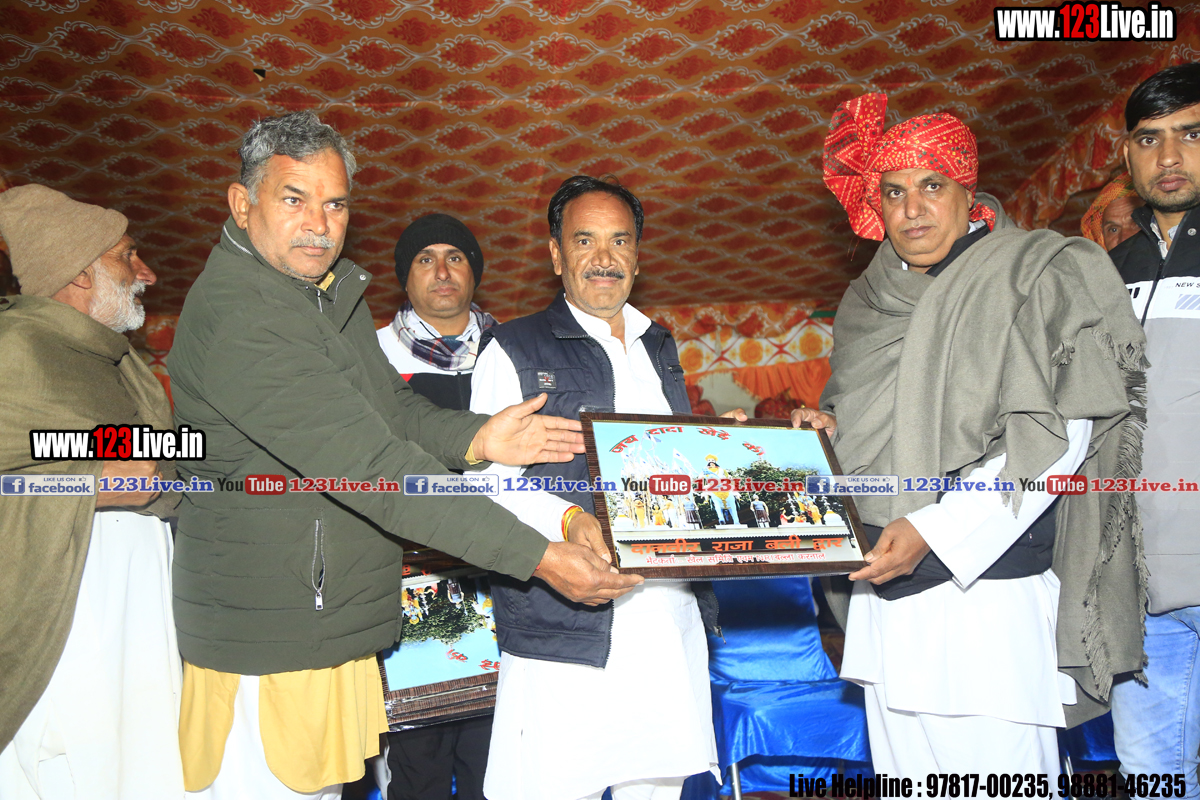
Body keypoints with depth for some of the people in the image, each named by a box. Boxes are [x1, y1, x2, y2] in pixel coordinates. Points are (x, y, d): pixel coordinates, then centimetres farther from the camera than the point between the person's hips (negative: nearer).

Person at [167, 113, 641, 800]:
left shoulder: (334, 292, 10)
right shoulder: (237, 316, -23)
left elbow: (393, 408, 11)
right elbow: (371, 465, -29)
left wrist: (475, 439, -12)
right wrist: (536, 556, -28)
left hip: (338, 624, 9)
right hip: (269, 644, -9)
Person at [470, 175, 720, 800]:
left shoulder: (659, 347, 18)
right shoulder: (515, 351, -1)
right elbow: (488, 482, -8)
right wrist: (569, 521, -24)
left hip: (668, 623, 5)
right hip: (563, 629, -5)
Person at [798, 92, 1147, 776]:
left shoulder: (1032, 273, -2)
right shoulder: (871, 297, 15)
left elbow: (1058, 434, -11)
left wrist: (933, 528, -18)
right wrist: (827, 424, 2)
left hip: (987, 582, -5)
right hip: (884, 586, 6)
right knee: (903, 773, 11)